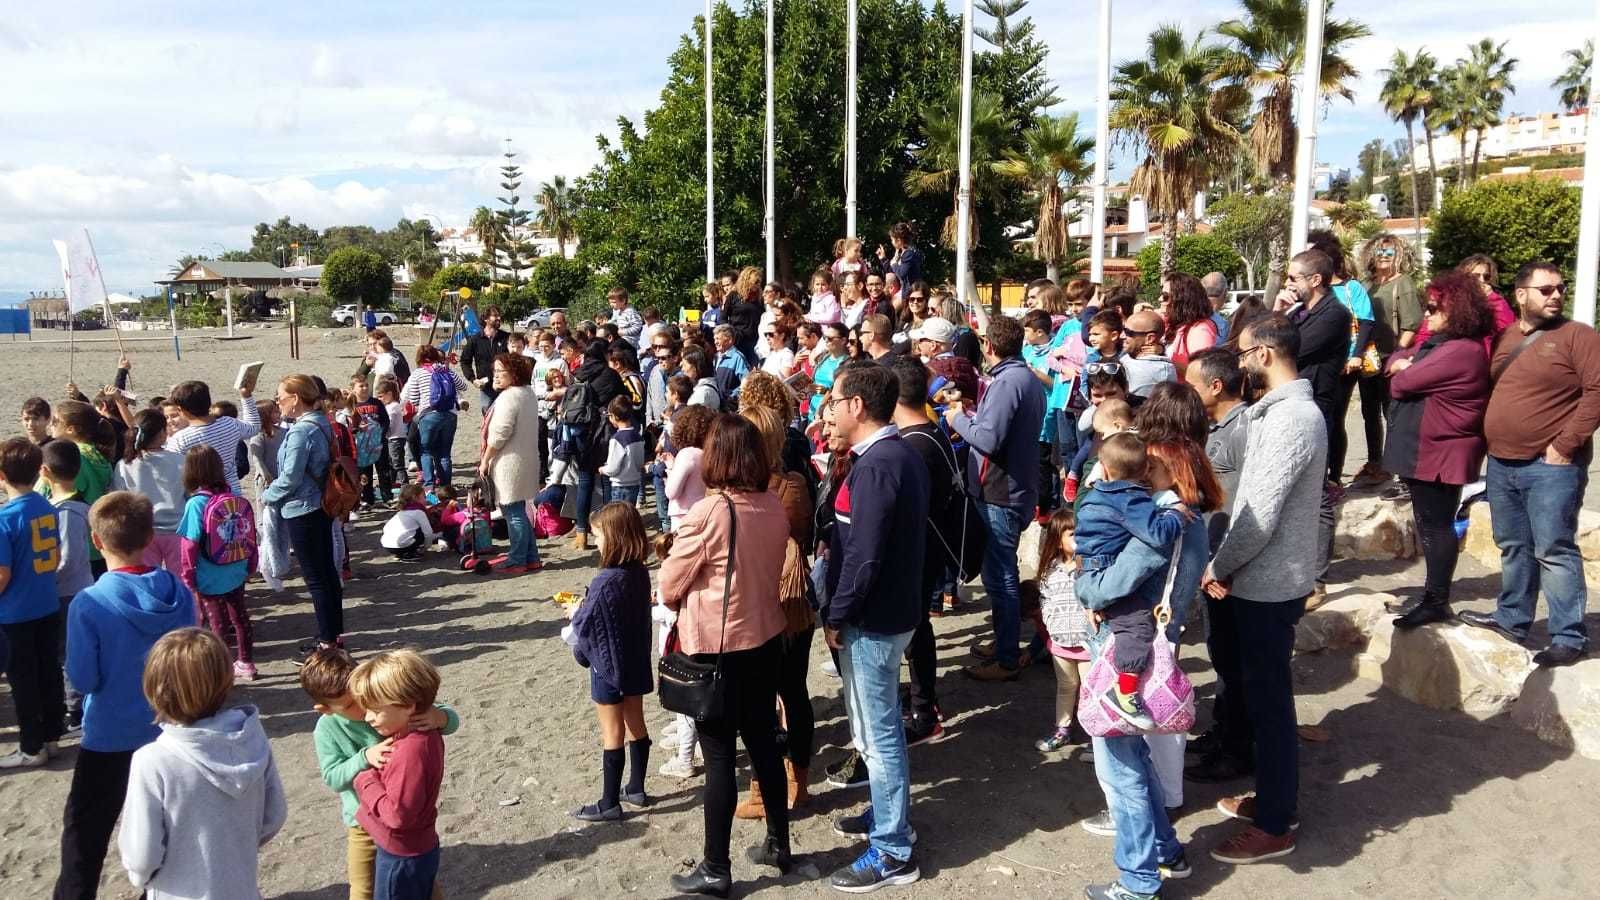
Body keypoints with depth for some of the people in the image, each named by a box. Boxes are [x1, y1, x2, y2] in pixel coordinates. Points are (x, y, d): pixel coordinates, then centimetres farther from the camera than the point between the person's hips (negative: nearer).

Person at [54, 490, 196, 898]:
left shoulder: (89, 604, -22)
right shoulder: (178, 593, -10)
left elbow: (82, 679, -16)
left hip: (109, 736, -3)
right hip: (168, 729, 4)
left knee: (85, 829, 14)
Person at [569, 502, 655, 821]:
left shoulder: (605, 581, -26)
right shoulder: (640, 573, -3)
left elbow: (587, 625, -19)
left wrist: (575, 613, 3)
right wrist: (586, 605, 12)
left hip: (608, 664, -7)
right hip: (635, 661, 7)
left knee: (612, 734, 3)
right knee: (636, 725, 18)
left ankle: (610, 804, 13)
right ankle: (637, 789, 31)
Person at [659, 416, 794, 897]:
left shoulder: (707, 512, -21)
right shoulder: (775, 508, -3)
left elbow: (670, 587, -10)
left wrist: (686, 604, 11)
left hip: (717, 648, -6)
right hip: (766, 638, 6)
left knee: (719, 756, 4)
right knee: (763, 741, 19)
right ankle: (778, 843, 32)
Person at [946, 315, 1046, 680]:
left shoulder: (1006, 382, -20)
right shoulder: (1029, 379, 12)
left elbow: (988, 439, -25)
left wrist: (959, 419, -10)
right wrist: (976, 412, 12)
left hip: (1001, 494, -10)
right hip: (1018, 488, 10)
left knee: (999, 577, -2)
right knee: (1002, 573, 21)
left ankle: (1006, 661, 6)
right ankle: (1004, 642, 33)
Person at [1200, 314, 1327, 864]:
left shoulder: (1291, 418, -22)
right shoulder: (1283, 410, 11)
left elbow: (1261, 516, -24)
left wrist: (1219, 566, -10)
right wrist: (1228, 566, 5)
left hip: (1268, 584, -10)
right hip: (1262, 579, 10)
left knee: (1268, 700, 1)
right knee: (1257, 689, 19)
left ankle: (1275, 826, 13)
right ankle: (1271, 796, 34)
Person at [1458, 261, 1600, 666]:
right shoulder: (1505, 338, 13)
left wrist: (1566, 444, -17)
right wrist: (1491, 438, 12)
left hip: (1551, 466, -7)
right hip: (1502, 464, 7)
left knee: (1554, 551, -6)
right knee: (1513, 547, 17)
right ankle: (1512, 617, 31)